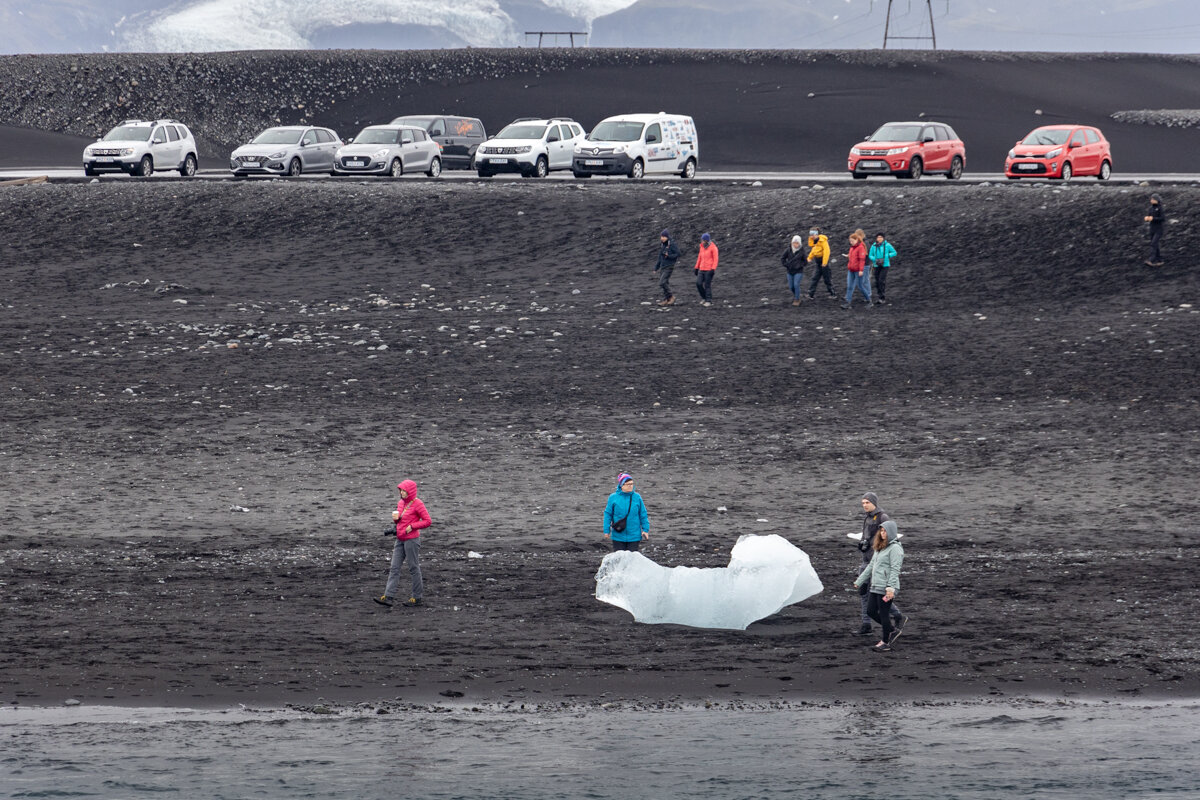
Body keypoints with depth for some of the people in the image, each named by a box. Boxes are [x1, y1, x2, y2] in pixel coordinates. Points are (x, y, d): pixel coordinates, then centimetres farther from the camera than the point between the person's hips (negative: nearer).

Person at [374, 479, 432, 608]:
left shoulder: (417, 504, -10)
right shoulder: (401, 503, 13)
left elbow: (428, 521, -11)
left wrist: (412, 526, -16)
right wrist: (395, 518, 1)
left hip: (412, 539, -8)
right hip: (400, 539, 8)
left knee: (413, 568, 1)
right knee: (394, 568, 1)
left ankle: (417, 597, 12)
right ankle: (389, 597, -3)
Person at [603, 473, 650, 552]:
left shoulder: (637, 497, -1)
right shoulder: (613, 498, -3)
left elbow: (643, 515, 5)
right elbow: (608, 515, 1)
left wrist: (645, 529, 0)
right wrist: (606, 530, -2)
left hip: (634, 536, 1)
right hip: (618, 536, -1)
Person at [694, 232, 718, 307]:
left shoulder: (713, 247, -8)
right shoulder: (702, 247, 12)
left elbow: (715, 259, -11)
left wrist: (713, 269, -18)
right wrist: (696, 268, 16)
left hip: (709, 270, -6)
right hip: (702, 269, 6)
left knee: (707, 285, -5)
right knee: (698, 283, -3)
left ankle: (708, 301, 4)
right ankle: (703, 298, 15)